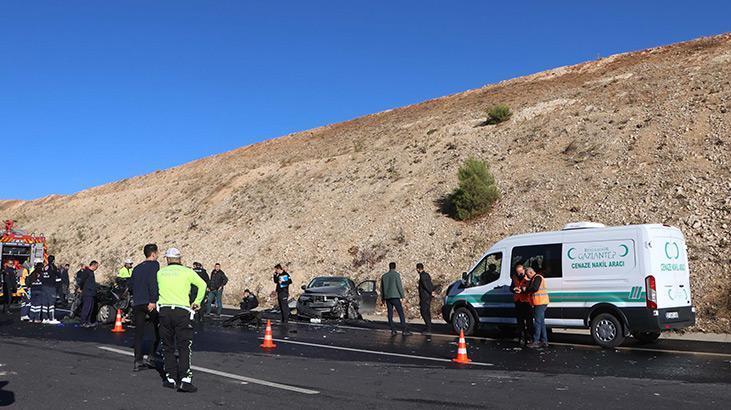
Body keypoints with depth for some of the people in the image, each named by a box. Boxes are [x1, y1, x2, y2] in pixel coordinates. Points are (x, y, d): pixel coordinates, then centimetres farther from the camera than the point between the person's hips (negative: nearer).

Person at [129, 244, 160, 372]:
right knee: (159, 329, 7)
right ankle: (153, 356, 1)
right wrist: (153, 301, -20)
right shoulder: (154, 264, -3)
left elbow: (130, 285, 17)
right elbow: (153, 282, -17)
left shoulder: (137, 268, 17)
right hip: (149, 303, -6)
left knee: (139, 332, 7)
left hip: (137, 303, 6)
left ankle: (138, 361, 4)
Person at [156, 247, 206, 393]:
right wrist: (197, 302, 16)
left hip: (164, 311, 3)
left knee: (167, 347, 13)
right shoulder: (187, 271, 3)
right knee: (184, 347, -2)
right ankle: (185, 380, -12)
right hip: (182, 311, -3)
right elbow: (202, 285, 7)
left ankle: (171, 378, 14)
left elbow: (157, 290, 11)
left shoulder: (160, 273, 11)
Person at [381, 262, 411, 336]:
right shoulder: (396, 274, -5)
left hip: (387, 297, 5)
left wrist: (382, 298, 25)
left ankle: (393, 330, 4)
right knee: (401, 313, -4)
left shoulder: (384, 276, 12)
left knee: (390, 314, 6)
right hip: (395, 296, -5)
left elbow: (382, 288, 16)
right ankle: (404, 330, -9)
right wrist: (402, 296, -1)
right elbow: (399, 286, -8)